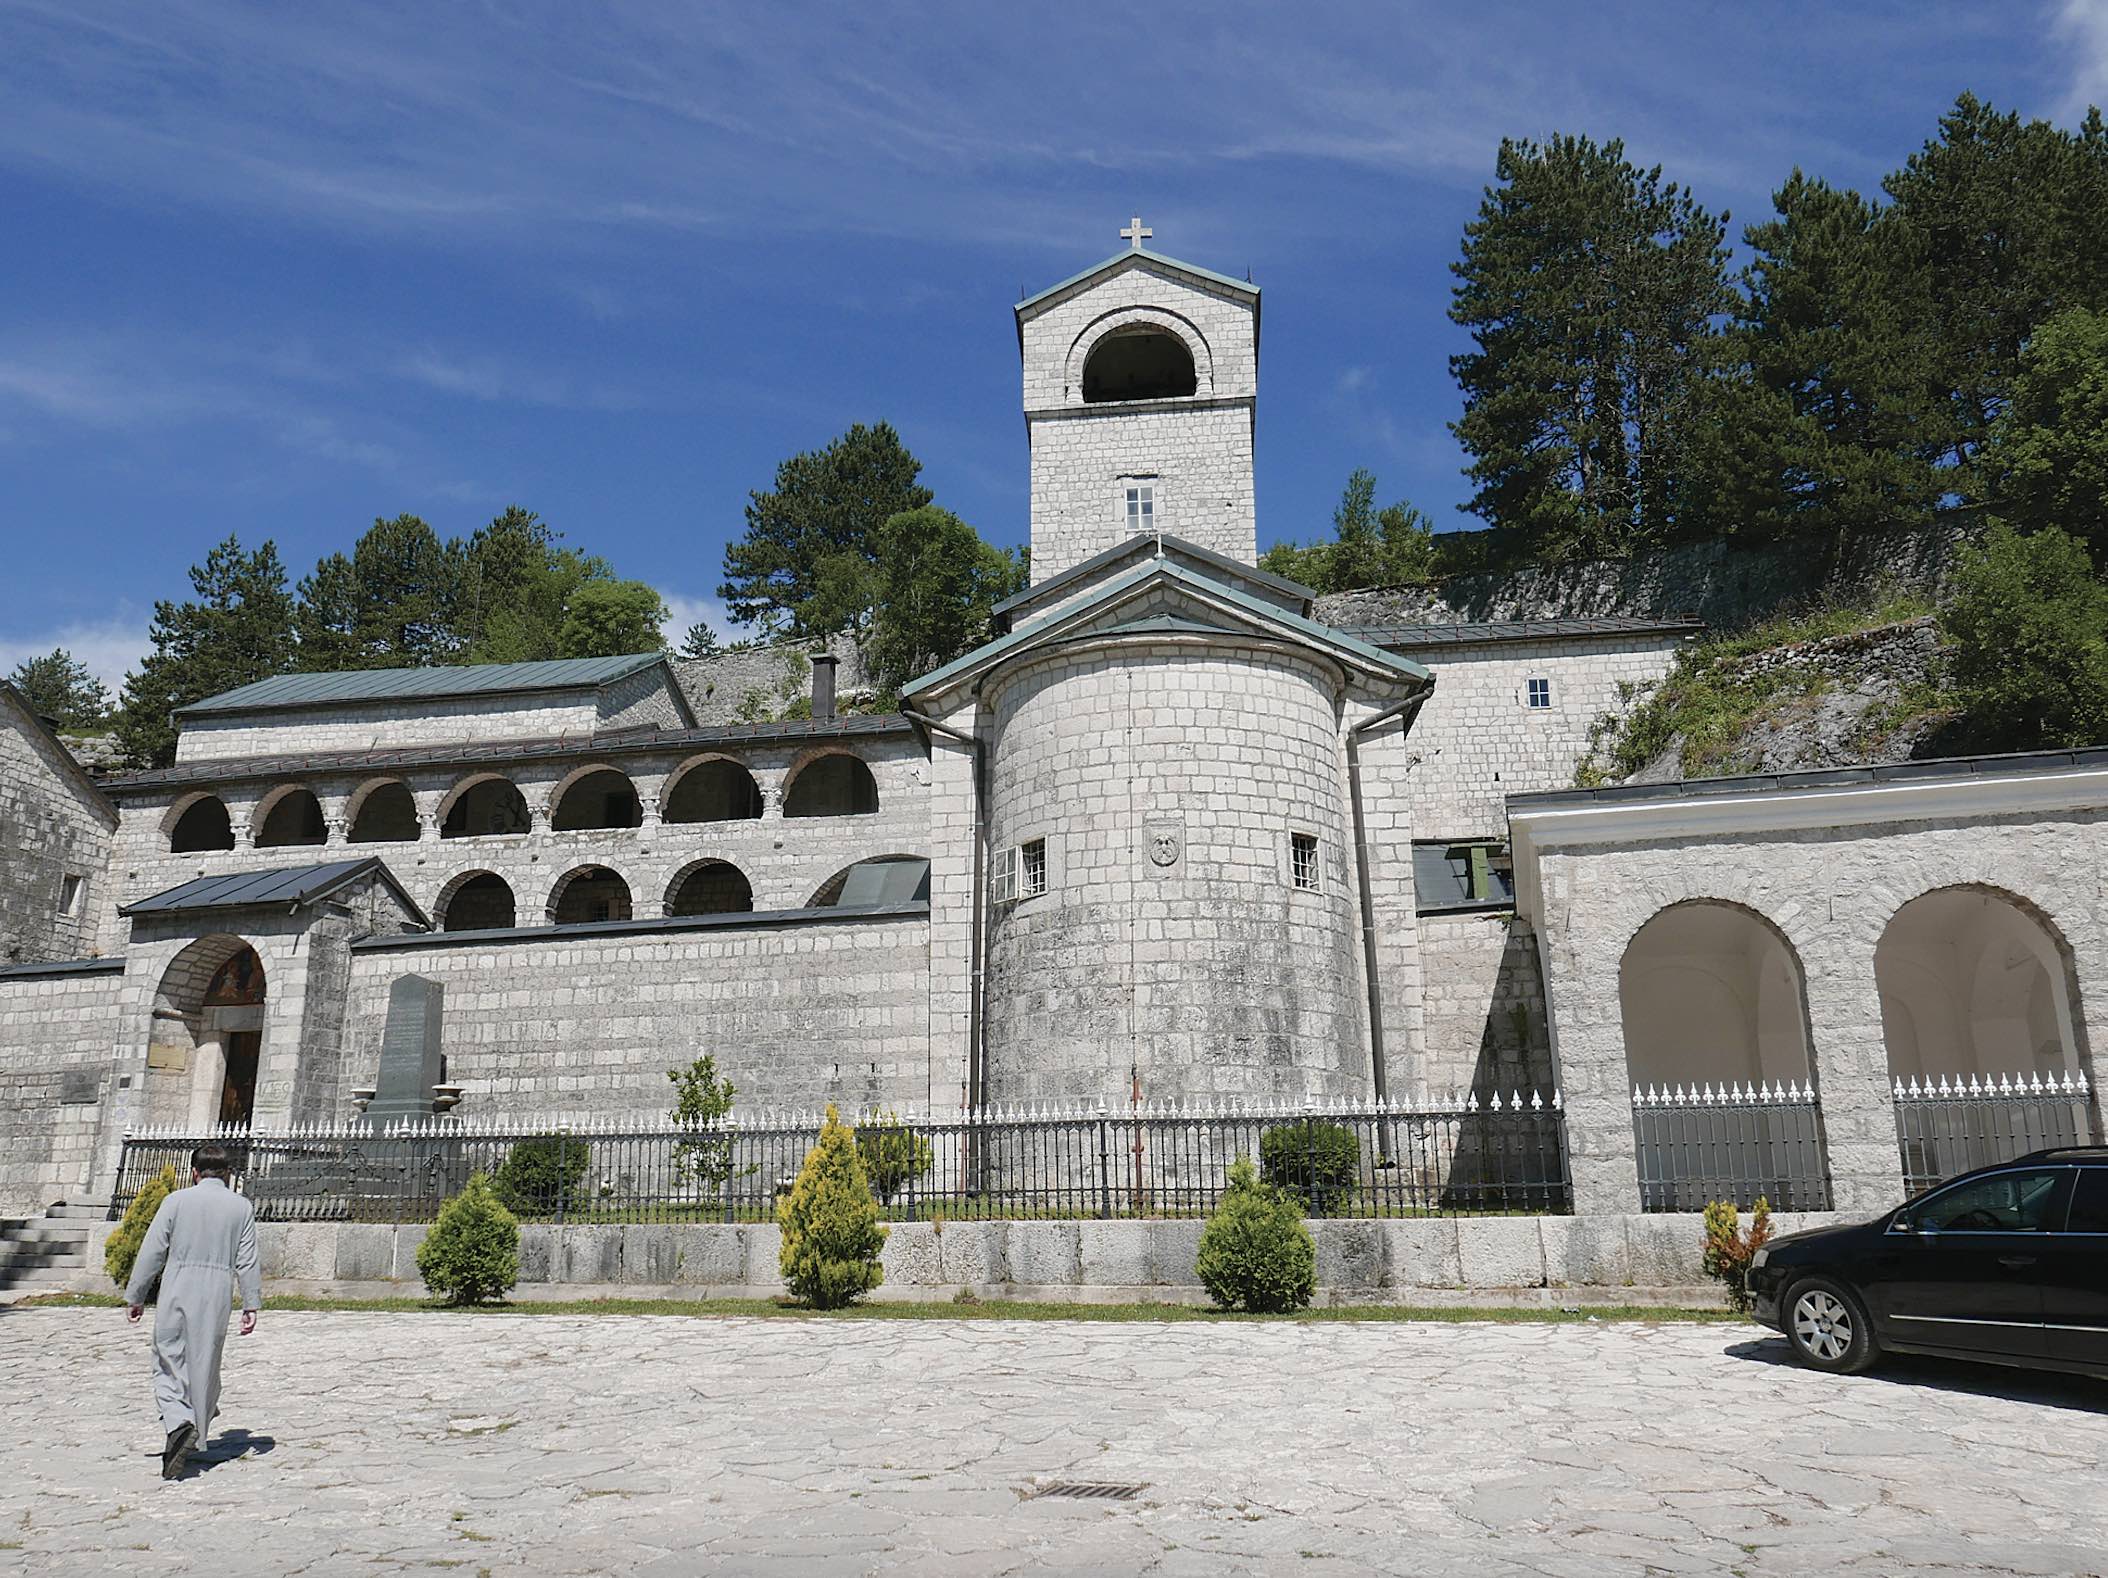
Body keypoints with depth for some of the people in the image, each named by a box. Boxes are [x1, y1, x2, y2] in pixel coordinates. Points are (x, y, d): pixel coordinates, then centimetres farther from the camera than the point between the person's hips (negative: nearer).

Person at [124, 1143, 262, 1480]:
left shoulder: (176, 1200, 1)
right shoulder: (242, 1207, 5)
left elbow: (152, 1252, 0)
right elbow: (247, 1262, 1)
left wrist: (135, 1297, 8)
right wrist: (251, 1306, 3)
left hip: (176, 1294, -1)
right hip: (217, 1299, 1)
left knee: (167, 1366, 5)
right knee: (204, 1368, 13)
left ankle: (179, 1423, -17)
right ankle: (195, 1432, 21)